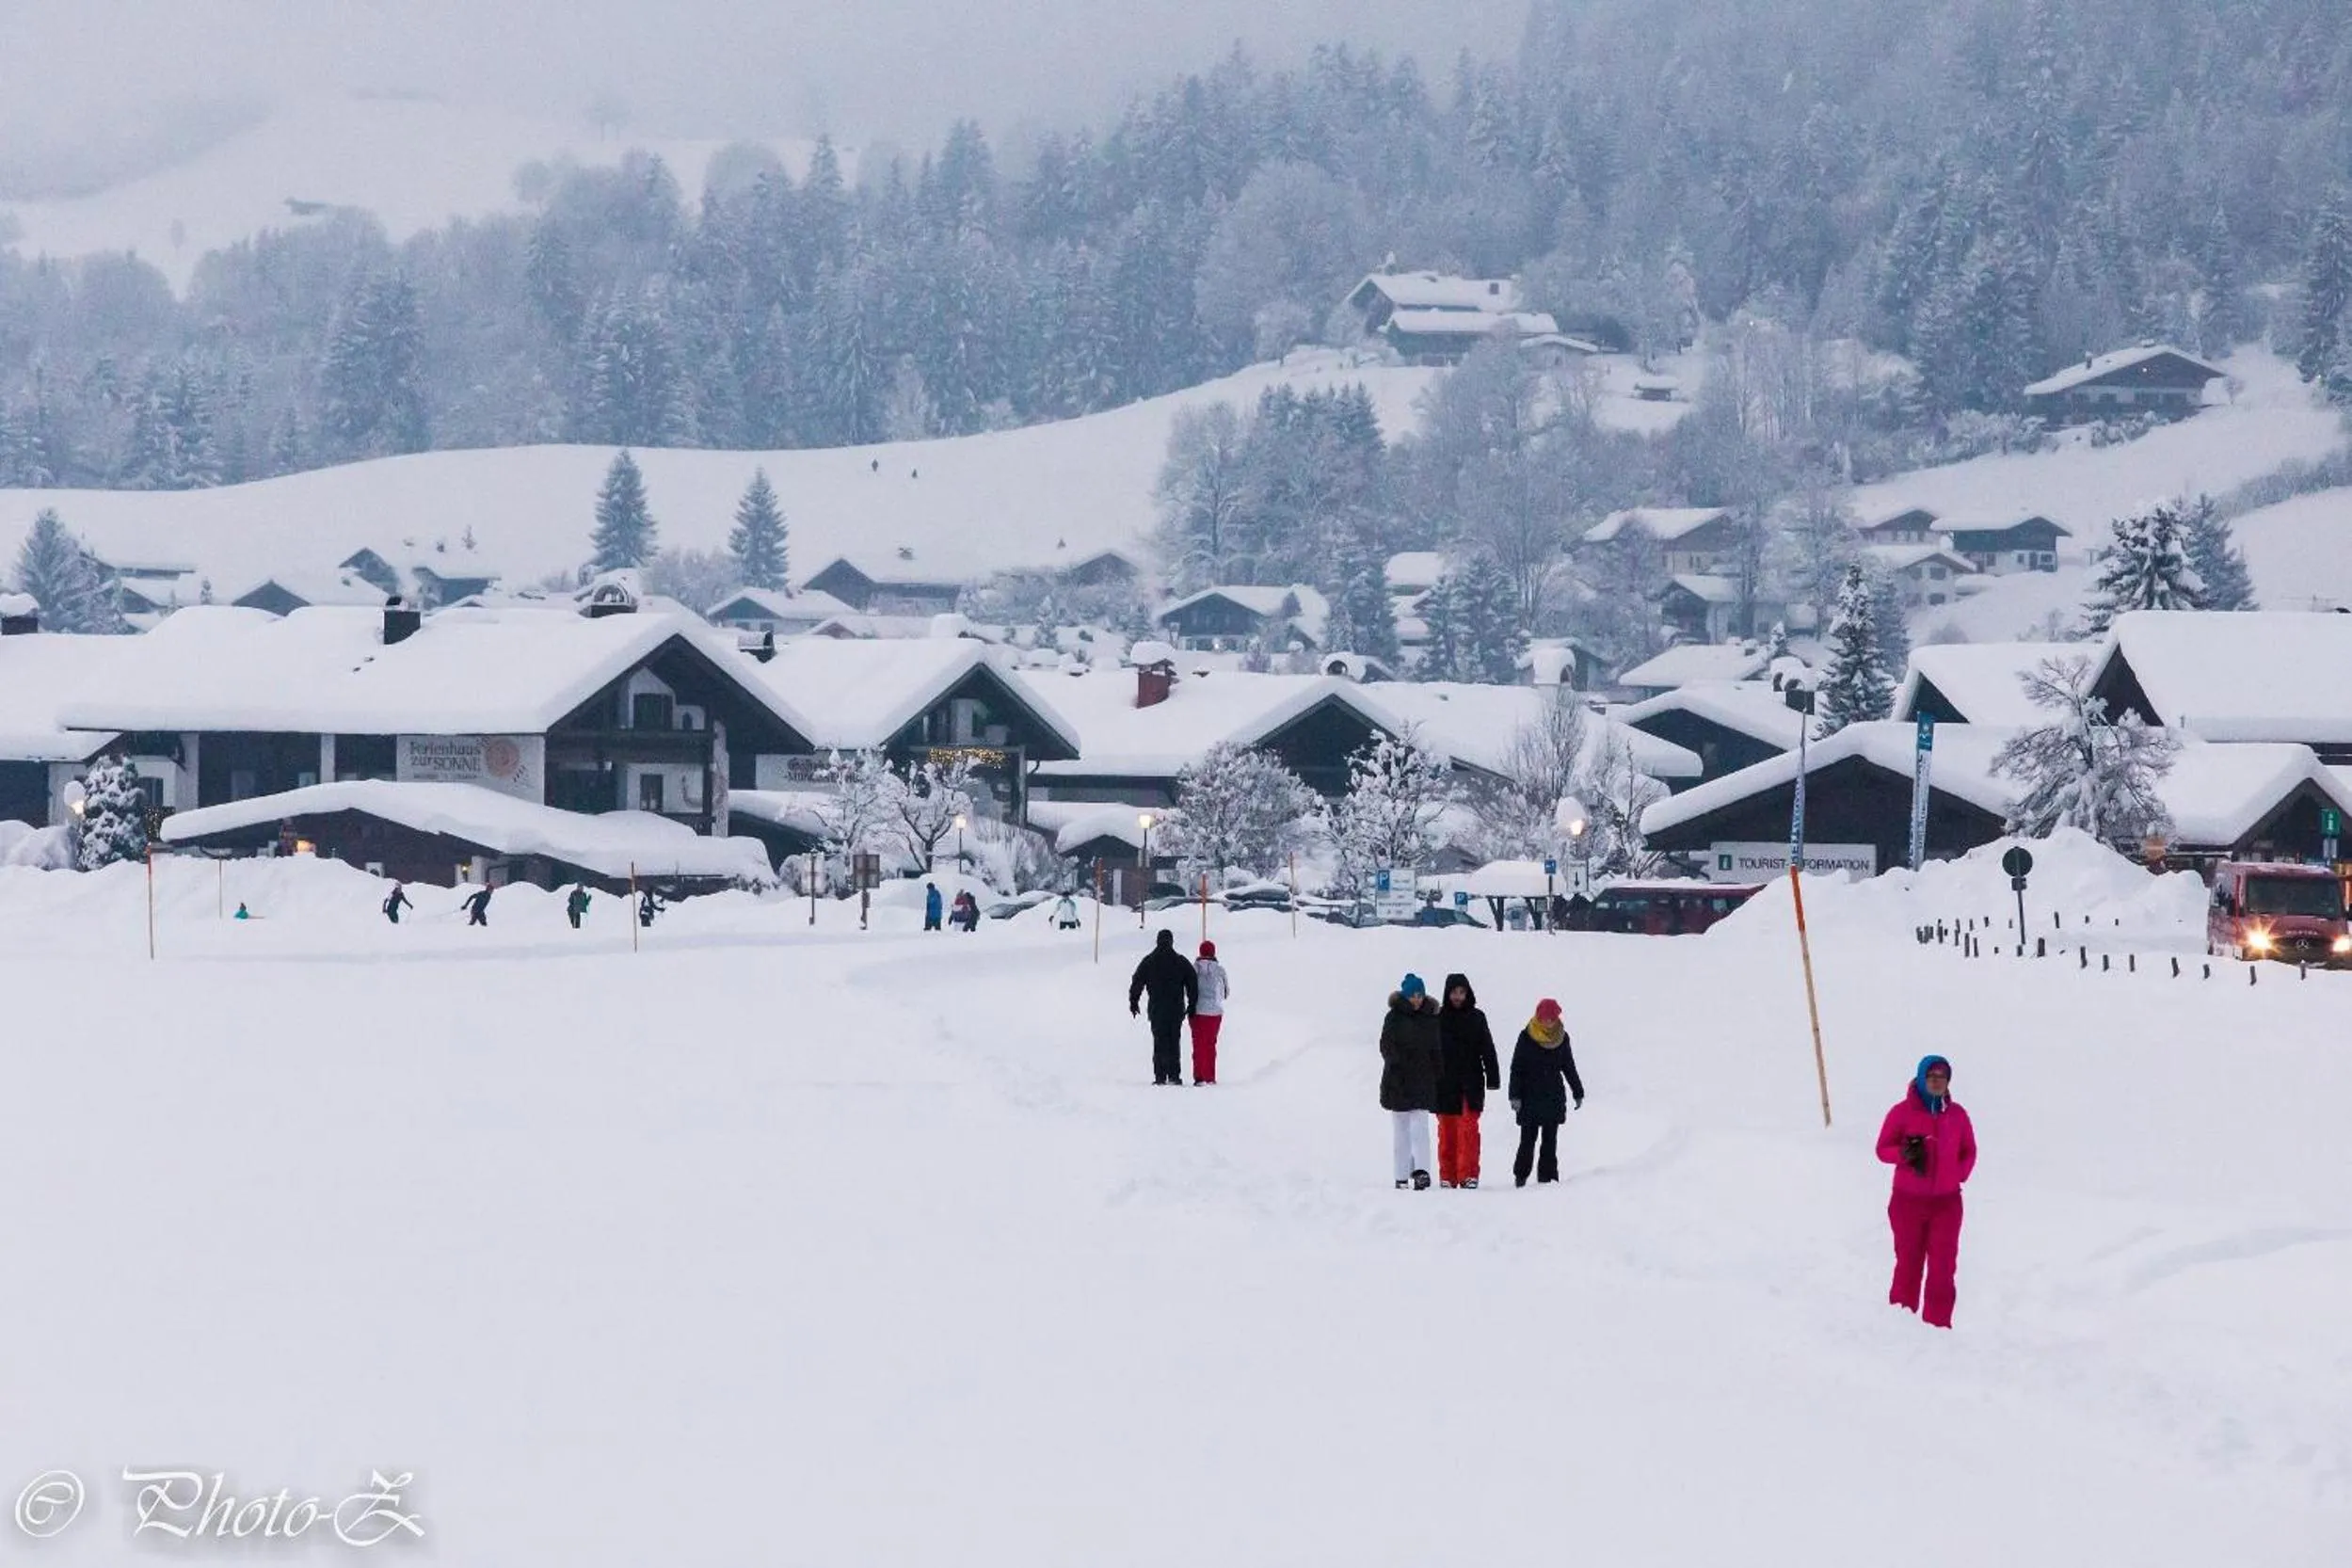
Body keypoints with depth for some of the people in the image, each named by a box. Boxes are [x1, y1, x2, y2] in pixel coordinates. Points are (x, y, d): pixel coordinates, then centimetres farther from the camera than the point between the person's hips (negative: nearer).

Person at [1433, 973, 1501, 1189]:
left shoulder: (1477, 1018, 6)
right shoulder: (1438, 1019, 4)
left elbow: (1488, 1050, 8)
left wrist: (1493, 1077, 2)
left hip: (1471, 1082, 0)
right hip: (1445, 1083, 0)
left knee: (1468, 1129, -9)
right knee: (1447, 1131, 2)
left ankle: (1468, 1175, -11)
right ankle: (1447, 1177, 7)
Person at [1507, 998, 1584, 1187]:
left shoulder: (1562, 1038, 5)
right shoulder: (1527, 1037, -5)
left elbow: (1569, 1067, 15)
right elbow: (1516, 1068, -3)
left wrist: (1578, 1093, 16)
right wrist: (1515, 1095, -8)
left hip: (1554, 1097, 3)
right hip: (1530, 1097, -3)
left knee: (1550, 1139, 4)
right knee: (1528, 1138, -2)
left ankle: (1548, 1176, 7)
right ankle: (1521, 1175, 7)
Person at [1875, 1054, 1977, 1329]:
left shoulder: (1956, 1115, 3)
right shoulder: (1903, 1112, -5)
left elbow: (1969, 1152, 14)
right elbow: (1883, 1149, -3)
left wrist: (1957, 1176, -1)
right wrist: (1904, 1154, -22)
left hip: (1946, 1203, 2)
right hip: (1908, 1202, -2)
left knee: (1943, 1268, -1)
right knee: (1908, 1265, 3)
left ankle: (1937, 1326, 3)